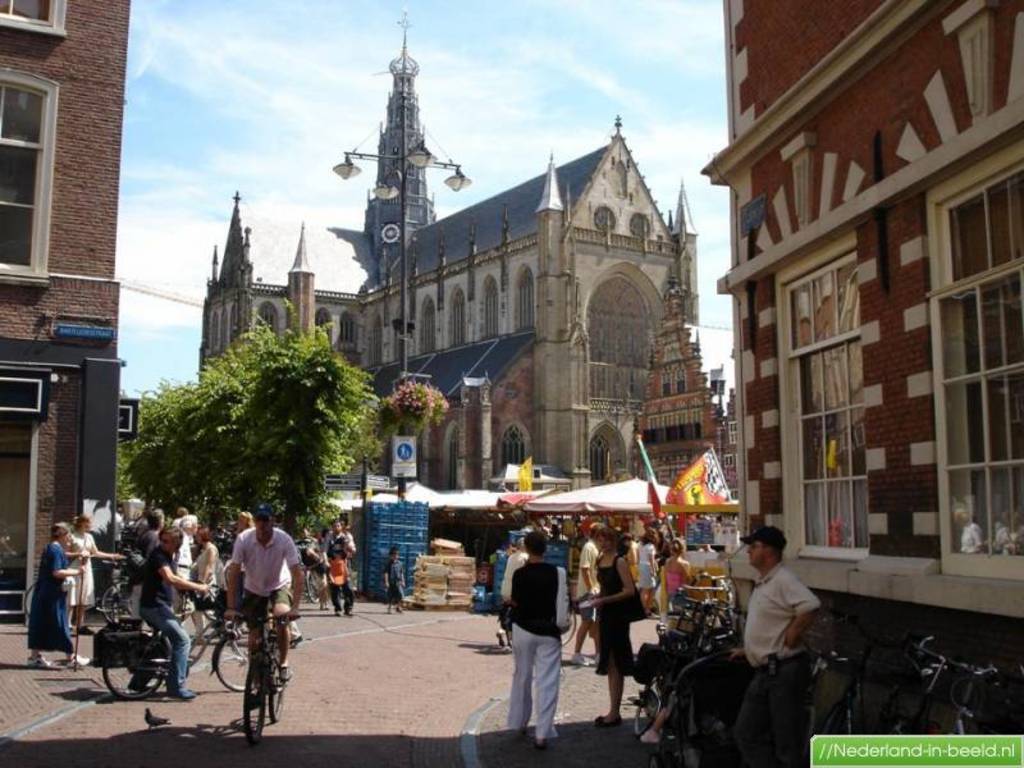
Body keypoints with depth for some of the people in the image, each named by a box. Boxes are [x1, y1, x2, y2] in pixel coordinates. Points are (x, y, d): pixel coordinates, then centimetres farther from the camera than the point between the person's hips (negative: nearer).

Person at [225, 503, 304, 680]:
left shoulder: (284, 540, -25)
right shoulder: (243, 539, -22)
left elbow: (297, 573, -27)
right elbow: (233, 573, -20)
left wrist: (295, 606, -35)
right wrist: (231, 607, -25)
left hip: (279, 587, -2)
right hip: (253, 590, 2)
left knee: (283, 616, -30)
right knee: (254, 638, -3)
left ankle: (283, 664, -10)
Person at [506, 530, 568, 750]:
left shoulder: (520, 573, -9)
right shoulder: (556, 572, -9)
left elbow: (515, 602, 0)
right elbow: (563, 601, -7)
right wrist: (561, 624, 8)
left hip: (523, 630, 1)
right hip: (548, 632, -1)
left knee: (522, 677, 18)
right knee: (547, 682, 0)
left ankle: (519, 722, 31)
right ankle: (542, 732, -5)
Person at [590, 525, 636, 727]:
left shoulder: (619, 562, -12)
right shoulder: (600, 561, 11)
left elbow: (630, 591, -18)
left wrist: (604, 600, -20)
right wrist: (597, 597, 6)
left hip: (618, 615, -8)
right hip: (605, 614, 8)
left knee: (615, 664, -4)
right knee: (608, 664, 13)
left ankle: (615, 713, 2)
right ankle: (613, 709, 21)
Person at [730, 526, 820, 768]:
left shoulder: (783, 580, -18)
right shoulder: (762, 582, 14)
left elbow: (810, 606, -34)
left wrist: (791, 637, -23)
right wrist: (749, 650, 21)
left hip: (784, 671, -10)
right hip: (764, 672, 10)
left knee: (787, 741, 0)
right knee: (746, 733, 13)